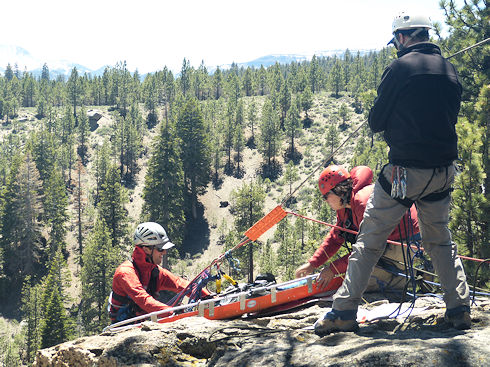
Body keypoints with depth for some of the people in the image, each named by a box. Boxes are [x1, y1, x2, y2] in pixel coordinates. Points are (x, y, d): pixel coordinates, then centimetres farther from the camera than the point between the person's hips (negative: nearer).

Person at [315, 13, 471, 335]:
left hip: (405, 169, -5)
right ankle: (460, 309, 16)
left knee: (370, 240, 2)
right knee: (440, 240, 21)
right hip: (444, 170, 6)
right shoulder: (450, 70, 7)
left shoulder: (400, 68, -10)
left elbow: (376, 122, -5)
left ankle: (344, 311, 3)